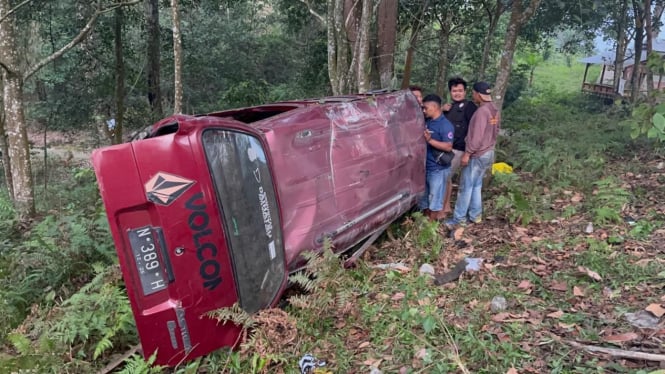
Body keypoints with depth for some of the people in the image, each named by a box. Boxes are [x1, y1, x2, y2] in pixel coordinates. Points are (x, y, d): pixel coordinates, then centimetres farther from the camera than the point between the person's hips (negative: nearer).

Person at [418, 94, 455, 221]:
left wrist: (430, 140, -27)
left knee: (435, 201, 3)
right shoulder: (428, 122, 8)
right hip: (426, 166, 8)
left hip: (438, 169, -8)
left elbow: (448, 147, -23)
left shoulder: (445, 125, -17)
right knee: (423, 197, 18)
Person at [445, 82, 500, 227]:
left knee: (466, 187, -3)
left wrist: (467, 153, -20)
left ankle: (459, 219, 2)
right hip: (488, 153, 9)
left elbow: (477, 136, -25)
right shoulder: (495, 110, 9)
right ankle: (475, 215, 22)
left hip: (477, 155, -9)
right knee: (476, 185, 17)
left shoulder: (482, 111, -21)